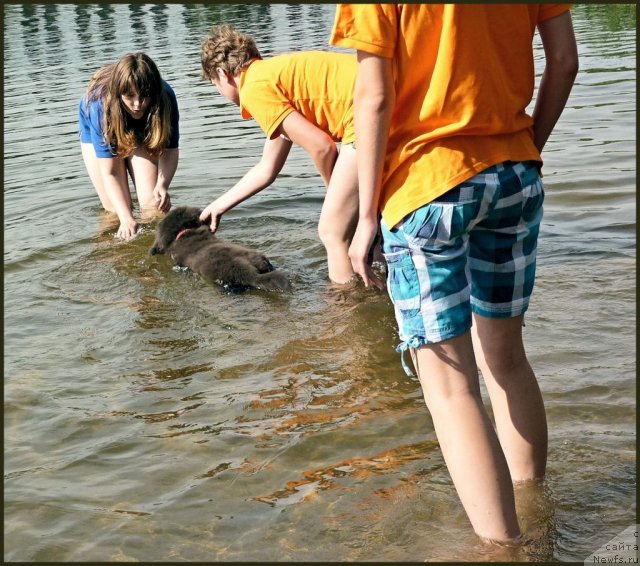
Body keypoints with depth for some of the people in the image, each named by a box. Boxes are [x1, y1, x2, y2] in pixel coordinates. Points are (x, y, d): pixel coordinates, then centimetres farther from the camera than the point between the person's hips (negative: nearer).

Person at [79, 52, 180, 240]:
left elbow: (170, 150, -26)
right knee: (116, 210, -10)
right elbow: (110, 172, -37)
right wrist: (126, 218, -48)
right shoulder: (100, 105, -41)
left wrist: (162, 184, -47)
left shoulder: (165, 97, -36)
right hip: (97, 132, -1)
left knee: (154, 204, -14)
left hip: (142, 133, 2)